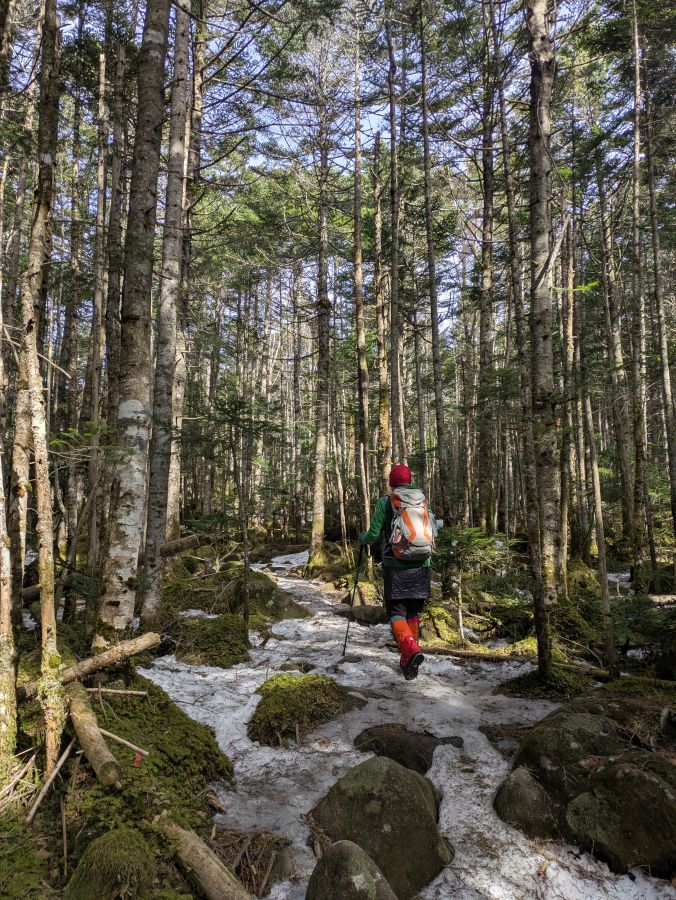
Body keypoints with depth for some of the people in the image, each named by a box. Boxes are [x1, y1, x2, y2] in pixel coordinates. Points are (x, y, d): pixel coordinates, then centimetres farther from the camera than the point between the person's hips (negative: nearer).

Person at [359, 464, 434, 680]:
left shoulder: (385, 502, -4)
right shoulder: (423, 500, 6)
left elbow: (374, 534, -6)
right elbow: (434, 534, 9)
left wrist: (362, 538, 16)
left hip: (395, 565, -3)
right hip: (421, 565, 4)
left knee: (396, 611, 2)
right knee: (414, 612, 14)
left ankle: (411, 649, -22)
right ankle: (407, 660, 22)